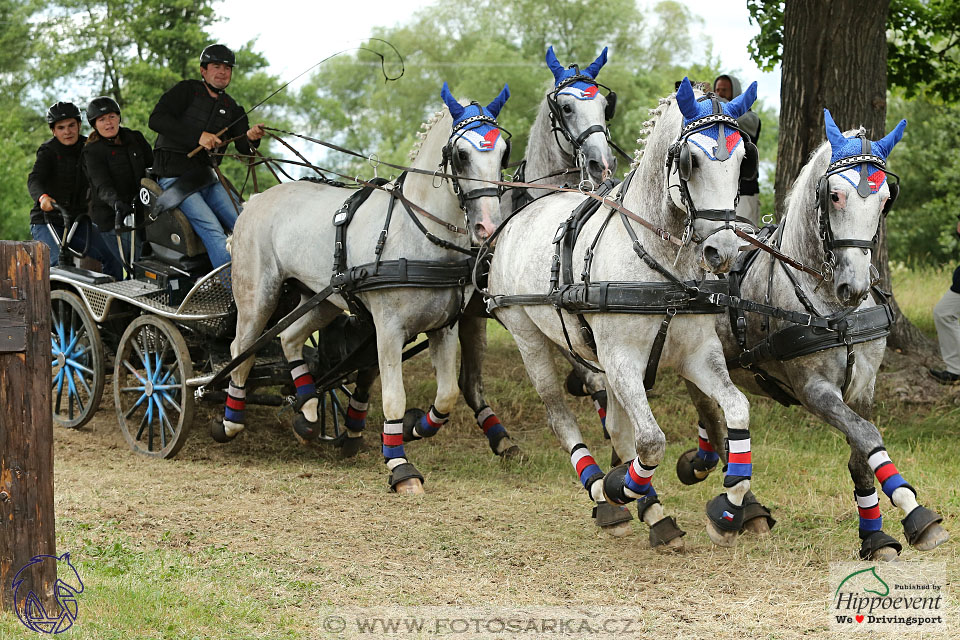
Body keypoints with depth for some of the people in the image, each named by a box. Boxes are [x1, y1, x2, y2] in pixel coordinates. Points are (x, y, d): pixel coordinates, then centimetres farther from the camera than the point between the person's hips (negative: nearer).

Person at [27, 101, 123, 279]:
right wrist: (43, 197, -50)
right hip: (47, 222, -5)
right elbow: (34, 179, -27)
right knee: (59, 263, -28)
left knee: (113, 259, -8)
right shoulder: (48, 151, -10)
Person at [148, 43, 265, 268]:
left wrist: (251, 138, -20)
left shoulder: (232, 108, 16)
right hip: (175, 178, -6)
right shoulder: (186, 91, 1)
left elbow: (245, 149, 6)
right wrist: (198, 136, -22)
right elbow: (157, 119, -15)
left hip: (207, 178, 6)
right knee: (212, 228, -22)